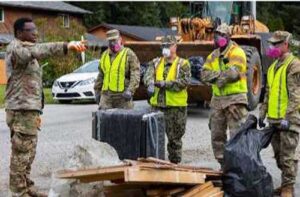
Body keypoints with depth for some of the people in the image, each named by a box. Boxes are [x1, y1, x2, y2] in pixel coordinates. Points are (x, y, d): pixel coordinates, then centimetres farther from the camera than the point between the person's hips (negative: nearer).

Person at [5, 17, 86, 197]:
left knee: (28, 153, 15)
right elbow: (38, 50, -34)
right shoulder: (16, 48, -11)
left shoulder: (26, 50, 21)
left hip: (28, 110, 10)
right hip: (21, 110, -10)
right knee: (21, 153, -6)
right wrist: (65, 46, -47)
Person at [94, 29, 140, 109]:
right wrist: (97, 90, 23)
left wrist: (130, 90, -19)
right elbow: (101, 75, 25)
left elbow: (135, 74, -9)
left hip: (123, 95, -4)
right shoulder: (105, 55, 17)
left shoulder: (129, 54, -1)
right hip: (106, 95, 4)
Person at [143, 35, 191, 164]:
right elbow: (148, 75, -3)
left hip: (176, 106, -4)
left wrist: (164, 83, -20)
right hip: (157, 105, 4)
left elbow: (184, 81, -14)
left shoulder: (182, 64, 0)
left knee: (174, 137, 2)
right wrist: (150, 84, -26)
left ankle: (174, 162, 11)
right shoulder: (156, 63, 13)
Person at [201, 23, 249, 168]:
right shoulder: (213, 56, 15)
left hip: (235, 98, -7)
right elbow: (204, 74, 2)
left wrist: (215, 76, -8)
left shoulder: (236, 53, -6)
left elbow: (233, 73, -22)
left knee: (236, 135, -9)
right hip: (217, 99, 7)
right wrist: (220, 74, -15)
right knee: (217, 135, 11)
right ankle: (223, 164, 22)